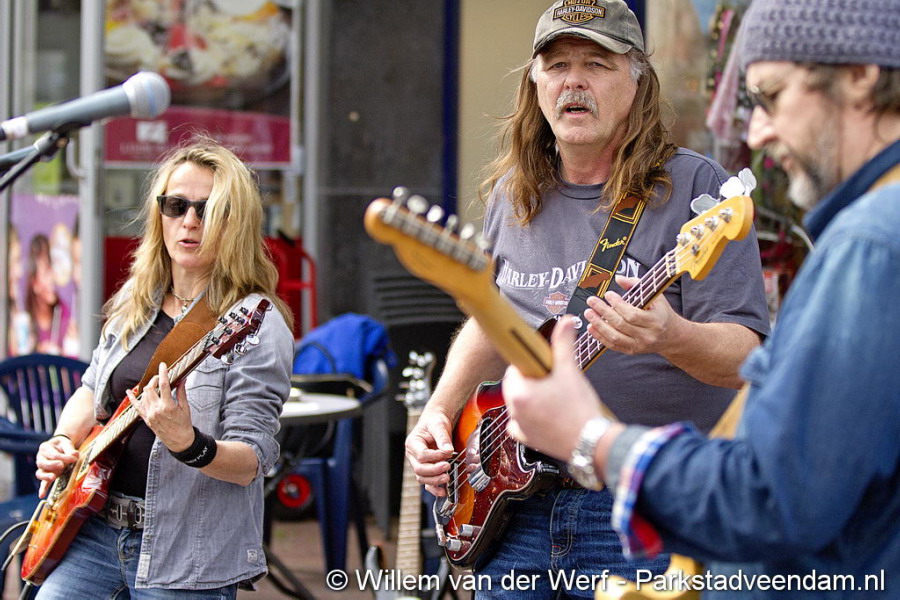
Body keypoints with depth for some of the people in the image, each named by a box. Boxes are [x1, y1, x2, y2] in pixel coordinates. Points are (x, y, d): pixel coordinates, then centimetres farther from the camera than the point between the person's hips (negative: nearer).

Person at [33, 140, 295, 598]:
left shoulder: (257, 325, -12)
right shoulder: (134, 301, 9)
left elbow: (251, 462, -16)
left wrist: (187, 443, -34)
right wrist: (63, 440, 4)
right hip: (95, 528, 6)